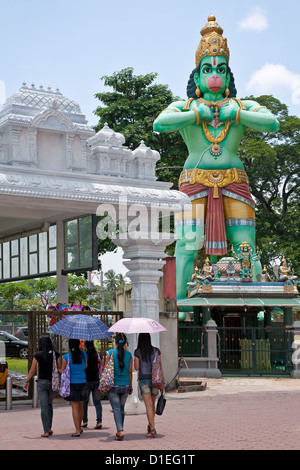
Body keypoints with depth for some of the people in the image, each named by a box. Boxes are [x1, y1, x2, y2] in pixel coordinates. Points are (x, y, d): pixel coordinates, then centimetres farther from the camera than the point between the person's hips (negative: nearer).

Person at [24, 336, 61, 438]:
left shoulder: (37, 355, -8)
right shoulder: (56, 354, -3)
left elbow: (32, 371, -5)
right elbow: (60, 369, -1)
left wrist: (27, 382, 9)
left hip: (42, 382, -2)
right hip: (53, 382, 2)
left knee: (44, 406, 1)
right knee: (49, 404, 21)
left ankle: (46, 431, -2)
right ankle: (49, 428, 19)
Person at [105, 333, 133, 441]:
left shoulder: (110, 353, -7)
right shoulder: (129, 355, 1)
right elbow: (130, 372, 5)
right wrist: (130, 386, 14)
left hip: (113, 385, -3)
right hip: (125, 385, 3)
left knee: (116, 408, -1)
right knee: (122, 408, 17)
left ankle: (120, 430, -17)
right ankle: (120, 431, 22)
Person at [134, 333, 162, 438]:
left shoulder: (137, 352, -5)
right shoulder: (156, 350, 2)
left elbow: (137, 368, -4)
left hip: (143, 379, -3)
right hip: (154, 379, 3)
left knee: (148, 405, -4)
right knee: (152, 404, 18)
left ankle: (153, 429, -10)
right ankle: (150, 425, 28)